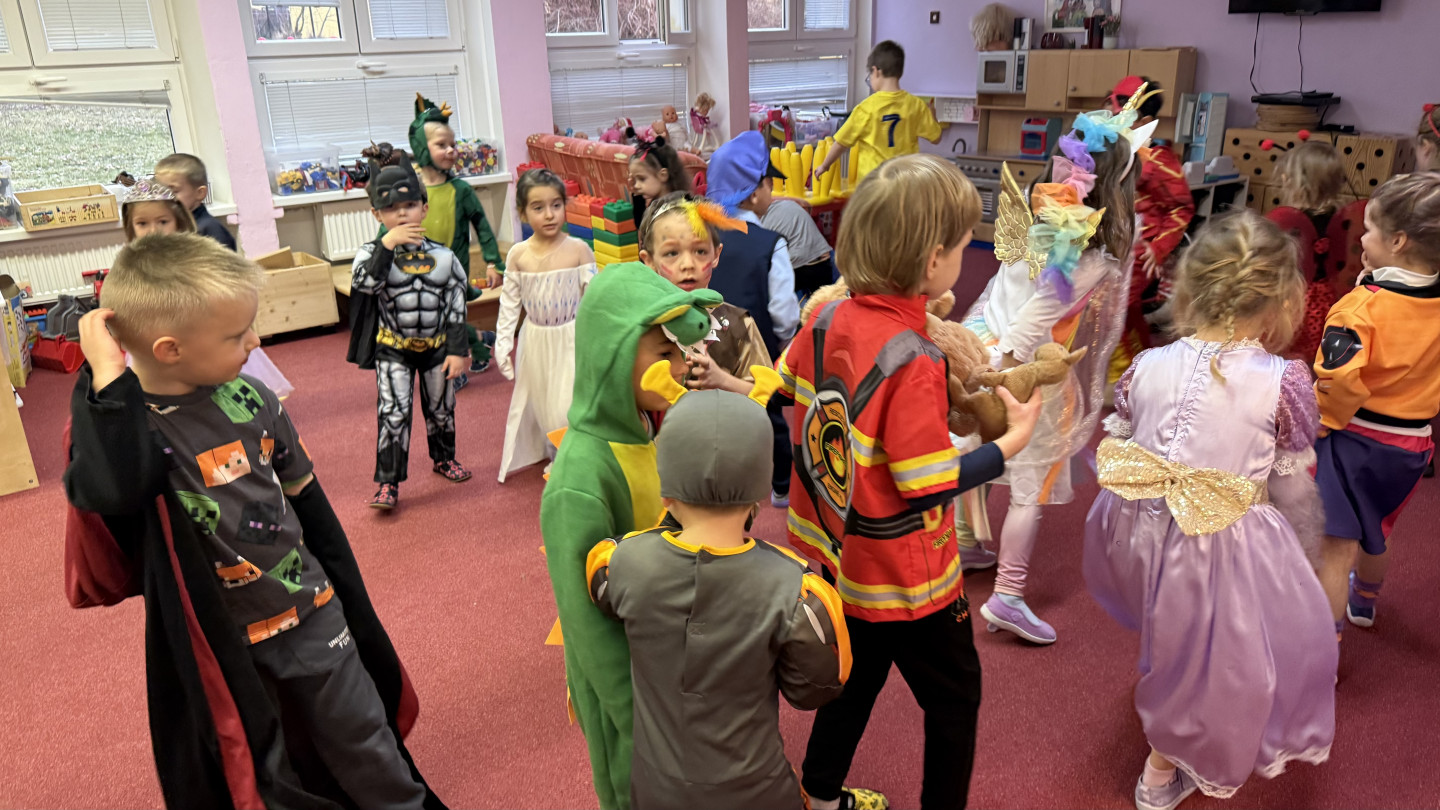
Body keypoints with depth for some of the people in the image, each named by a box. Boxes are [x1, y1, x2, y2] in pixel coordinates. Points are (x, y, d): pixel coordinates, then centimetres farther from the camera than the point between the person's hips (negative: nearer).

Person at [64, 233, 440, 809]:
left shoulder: (249, 397, -5)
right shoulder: (117, 418, -17)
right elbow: (113, 493, -40)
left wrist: (351, 598, 12)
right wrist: (109, 377, -36)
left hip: (311, 612, 3)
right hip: (219, 643, -3)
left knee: (366, 750, 15)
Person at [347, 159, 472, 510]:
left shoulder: (443, 256, -4)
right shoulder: (373, 253, -7)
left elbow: (457, 305, -2)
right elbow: (364, 283, -28)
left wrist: (457, 350, -6)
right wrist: (387, 245, -31)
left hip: (436, 346, 2)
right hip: (393, 348, -2)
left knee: (441, 407, 16)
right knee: (394, 412, -8)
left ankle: (444, 458, 41)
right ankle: (388, 483, 0)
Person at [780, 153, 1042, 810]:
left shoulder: (824, 320, -9)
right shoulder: (914, 363, -30)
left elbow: (780, 389, 8)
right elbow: (929, 486, -25)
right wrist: (1016, 438, -15)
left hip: (834, 553, 7)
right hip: (902, 581, -7)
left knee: (857, 676, 29)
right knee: (955, 698, 18)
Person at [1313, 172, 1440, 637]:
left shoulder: (1362, 307, -23)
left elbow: (1337, 382, -28)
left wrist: (1314, 429, -14)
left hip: (1353, 440, -7)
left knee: (1337, 546, -1)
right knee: (1375, 533, 29)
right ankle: (1363, 602, 53)